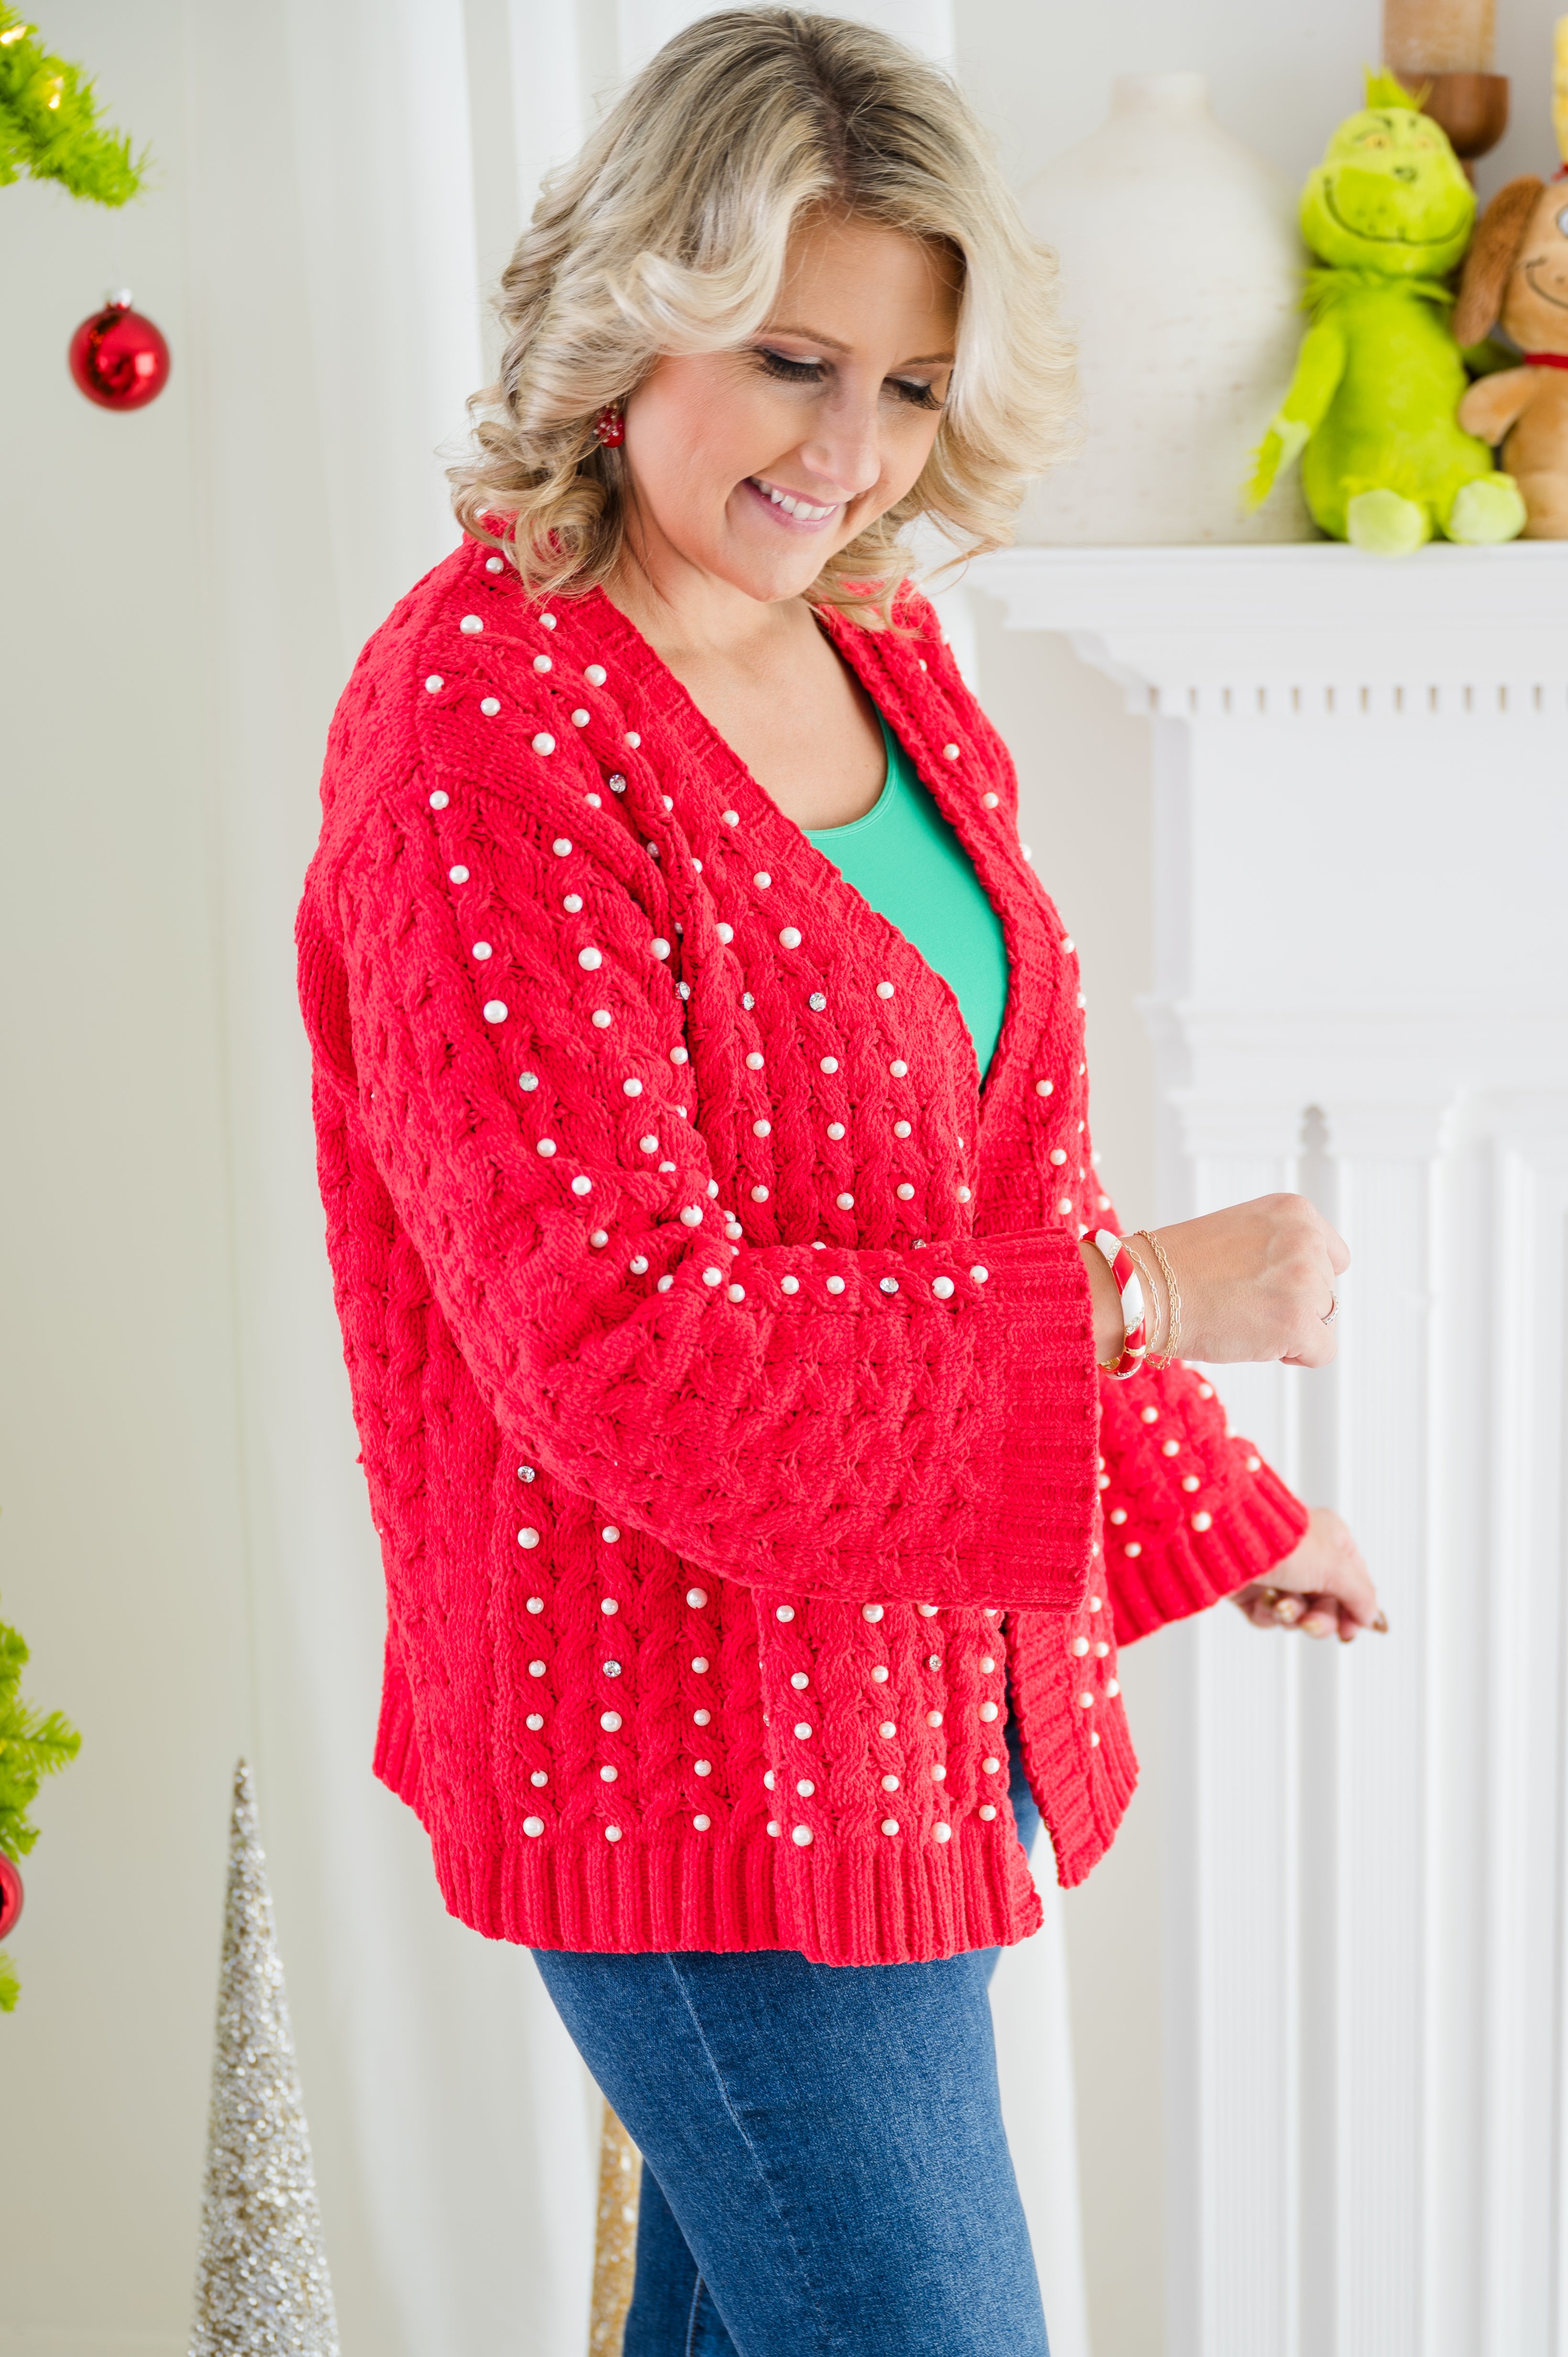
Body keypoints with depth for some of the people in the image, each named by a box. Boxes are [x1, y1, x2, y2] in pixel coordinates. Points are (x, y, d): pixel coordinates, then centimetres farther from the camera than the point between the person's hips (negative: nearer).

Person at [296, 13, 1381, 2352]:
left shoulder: (882, 656, 6)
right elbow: (625, 1351, -24)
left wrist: (1221, 1519, 21)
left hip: (925, 1692, 8)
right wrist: (1142, 1299, -21)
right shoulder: (482, 725, -19)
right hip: (694, 1746, -8)